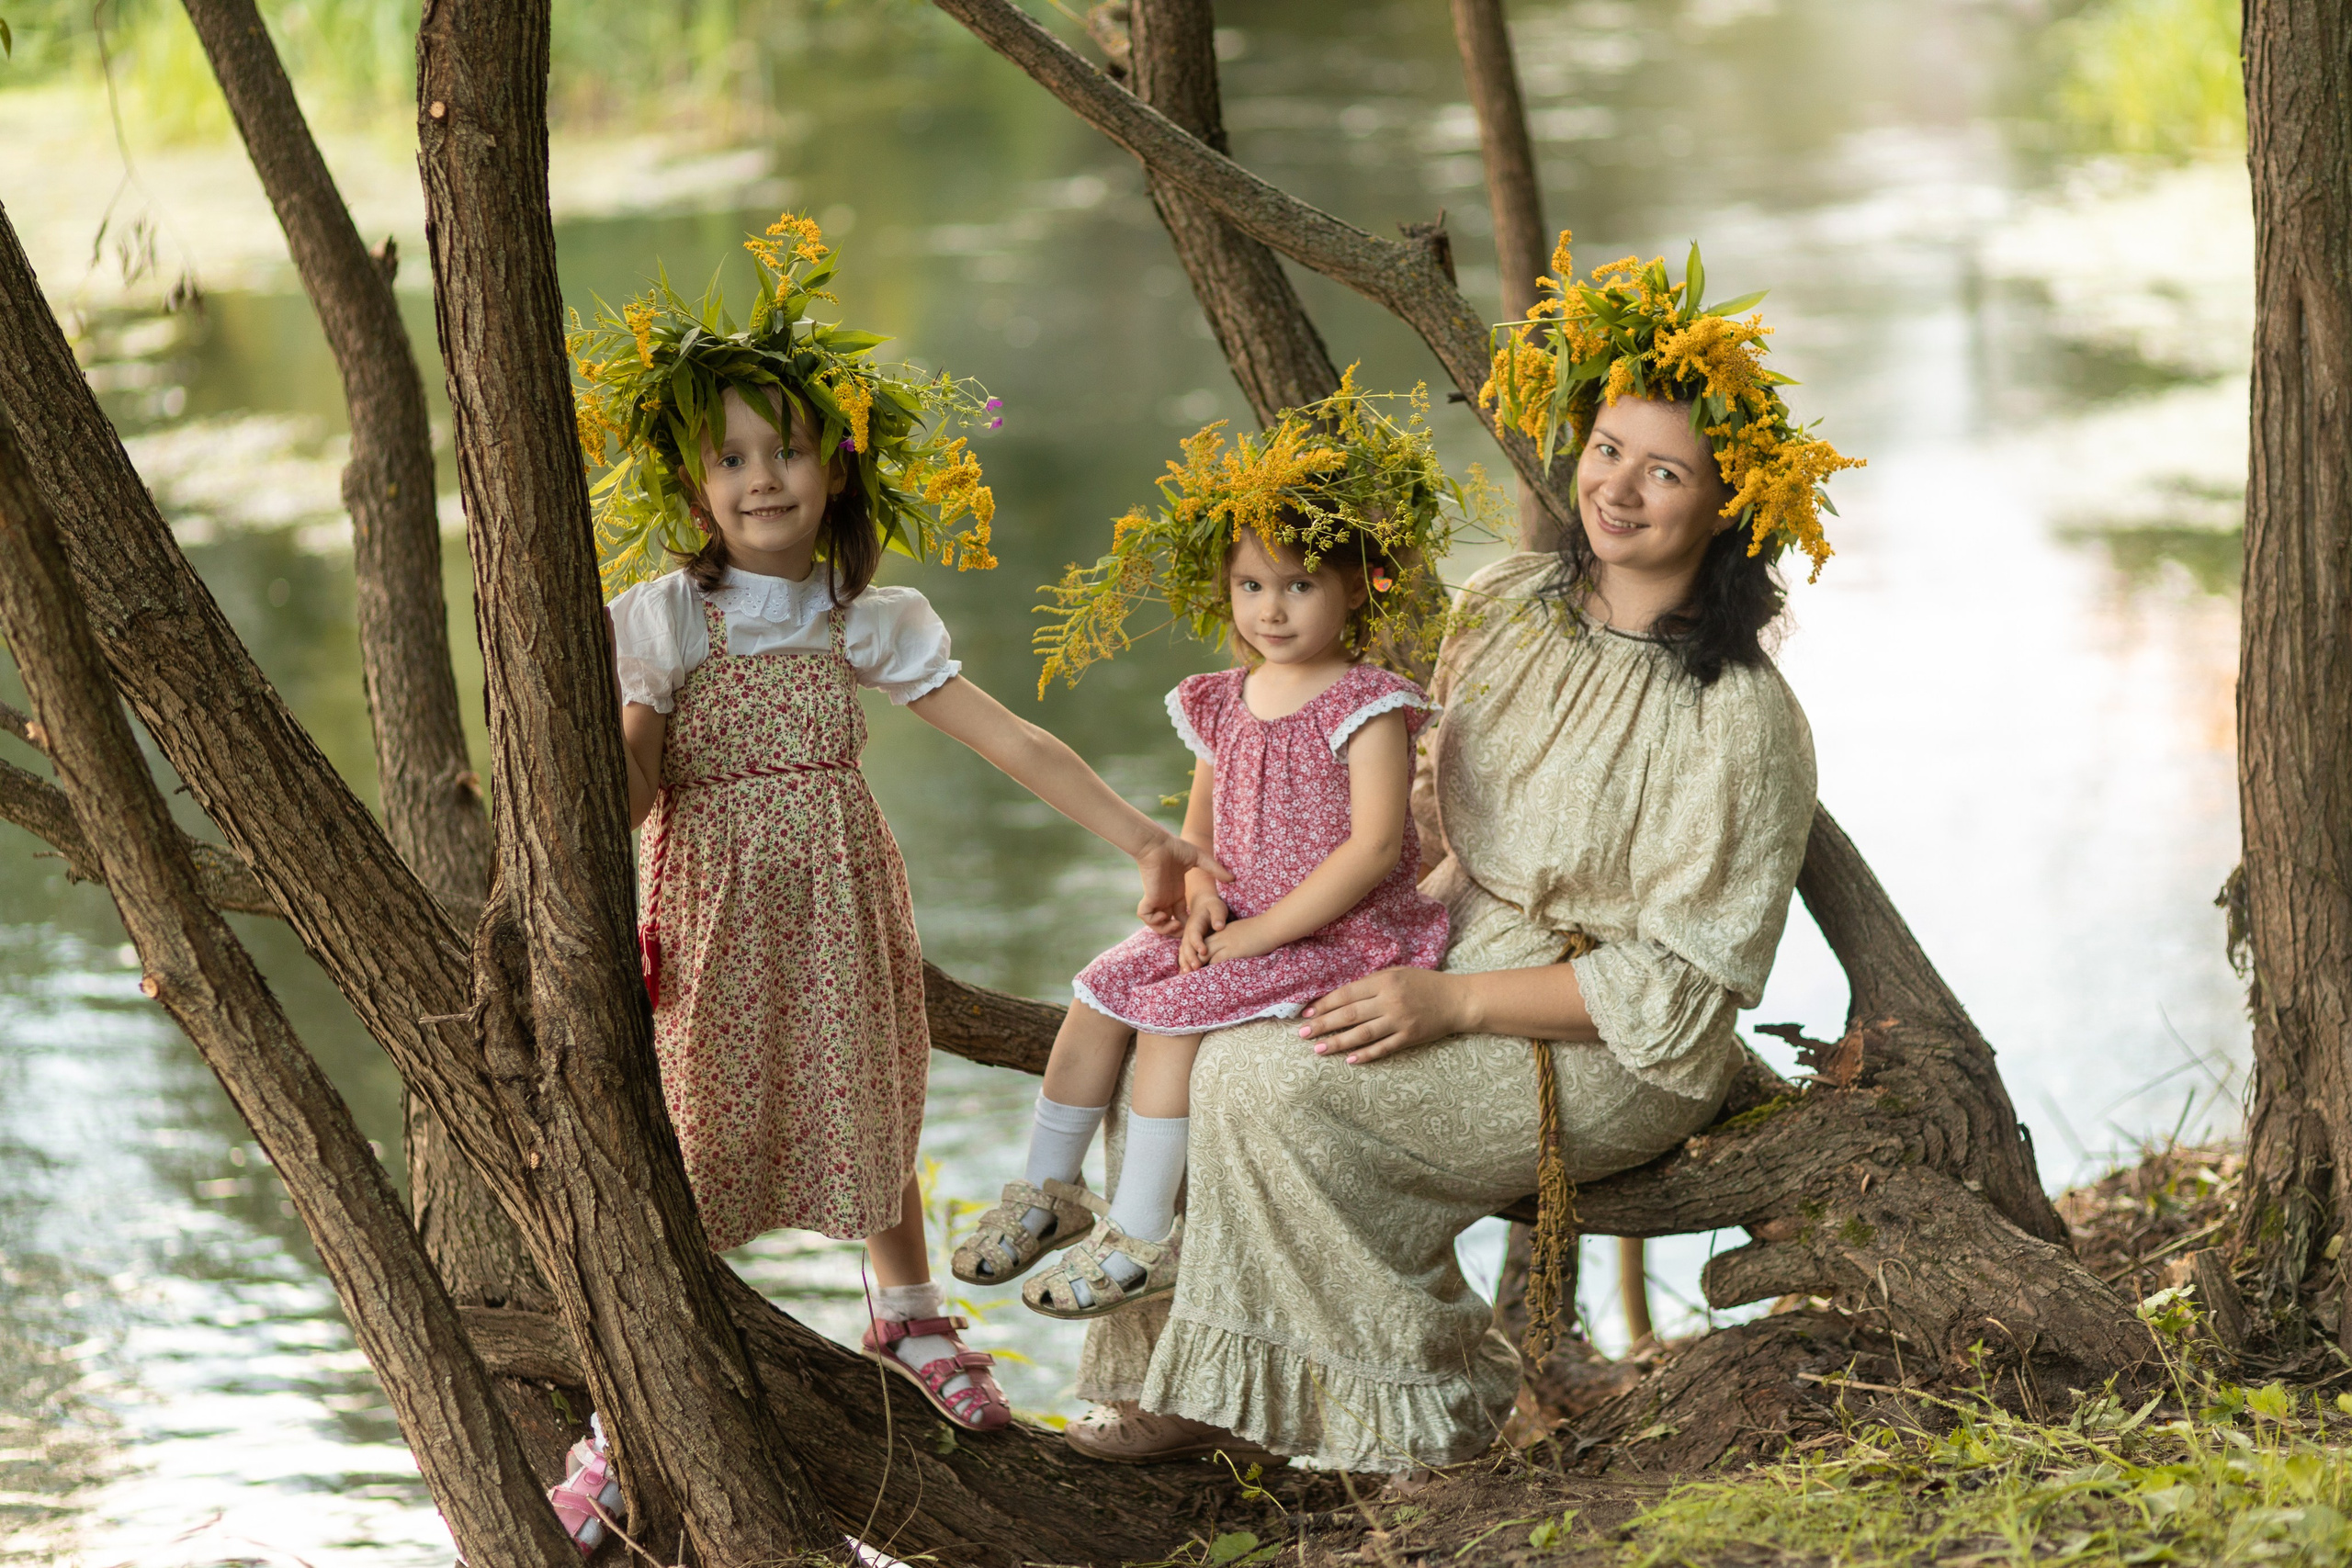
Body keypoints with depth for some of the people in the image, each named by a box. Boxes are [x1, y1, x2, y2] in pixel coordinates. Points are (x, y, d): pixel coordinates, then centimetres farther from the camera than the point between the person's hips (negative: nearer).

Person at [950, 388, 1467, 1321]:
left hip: (1339, 936, -8)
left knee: (1171, 1018, -21)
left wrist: (1258, 932, -21)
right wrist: (1202, 894, -4)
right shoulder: (1223, 704, 8)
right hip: (1240, 925, 8)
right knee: (1101, 995, -4)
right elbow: (1200, 823, 20)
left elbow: (1373, 846, -22)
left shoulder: (1368, 708, -15)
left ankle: (1141, 1236, -14)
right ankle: (1046, 1191, 11)